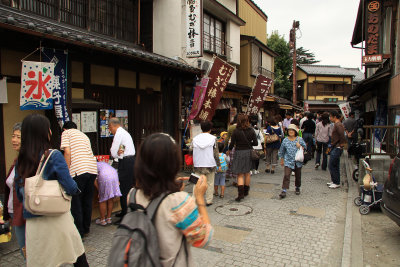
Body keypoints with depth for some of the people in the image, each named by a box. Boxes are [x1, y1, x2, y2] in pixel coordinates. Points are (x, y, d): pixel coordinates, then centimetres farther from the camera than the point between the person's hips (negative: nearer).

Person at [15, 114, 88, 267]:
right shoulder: (54, 156, -13)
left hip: (32, 224, 5)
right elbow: (71, 188, -16)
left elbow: (20, 195, 9)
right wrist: (76, 189, 6)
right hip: (56, 219, -4)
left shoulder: (20, 161, 2)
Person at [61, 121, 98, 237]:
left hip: (78, 170, -6)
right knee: (87, 201, 17)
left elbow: (67, 152, -4)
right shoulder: (84, 135, 29)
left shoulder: (66, 133, 10)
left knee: (75, 202, 3)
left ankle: (79, 233, 7)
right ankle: (86, 228, 27)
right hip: (92, 168, 7)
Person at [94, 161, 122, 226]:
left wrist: (99, 190, 8)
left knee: (103, 200, 8)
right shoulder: (102, 163, 37)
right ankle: (109, 218, 25)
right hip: (114, 174, 6)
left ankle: (102, 220, 17)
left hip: (104, 176, -6)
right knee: (110, 199, 16)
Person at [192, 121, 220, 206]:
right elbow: (216, 153, -3)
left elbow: (192, 152, 5)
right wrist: (218, 164, 5)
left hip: (198, 165, 2)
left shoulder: (195, 139, 2)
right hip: (210, 165, -1)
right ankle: (209, 201, 14)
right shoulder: (213, 138, -5)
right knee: (210, 183, 9)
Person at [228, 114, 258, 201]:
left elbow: (232, 143, -7)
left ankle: (241, 194, -7)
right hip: (249, 152, 3)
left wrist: (229, 150, 11)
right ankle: (246, 191, 33)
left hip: (239, 152, -3)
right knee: (247, 173, 19)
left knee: (240, 174, 3)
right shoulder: (251, 130, -4)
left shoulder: (236, 131, -12)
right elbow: (255, 143, -3)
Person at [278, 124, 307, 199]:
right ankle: (284, 191, -11)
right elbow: (281, 151, 11)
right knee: (286, 175, -12)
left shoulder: (300, 139, -1)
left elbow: (305, 147, 8)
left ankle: (297, 188, 38)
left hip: (298, 161, 1)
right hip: (288, 161, -1)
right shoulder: (285, 140, 1)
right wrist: (282, 160, 15)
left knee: (298, 176, 15)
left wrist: (300, 146, -13)